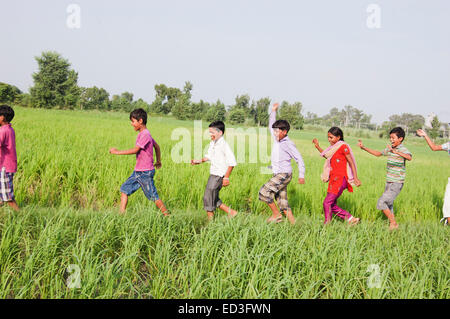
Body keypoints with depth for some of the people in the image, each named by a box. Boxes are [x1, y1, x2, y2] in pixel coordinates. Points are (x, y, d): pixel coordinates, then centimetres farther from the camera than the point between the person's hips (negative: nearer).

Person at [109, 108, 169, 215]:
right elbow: (157, 147, 23)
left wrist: (117, 152, -20)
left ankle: (167, 216, 7)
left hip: (145, 172, -9)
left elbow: (135, 150, -24)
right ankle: (121, 214, 4)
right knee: (125, 189, 4)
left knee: (154, 197, -3)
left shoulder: (145, 134, -17)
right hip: (137, 171, 9)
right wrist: (158, 161, 33)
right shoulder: (143, 134, 12)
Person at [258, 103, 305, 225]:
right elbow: (271, 125, 25)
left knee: (264, 192, -15)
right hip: (277, 175, 8)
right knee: (282, 201, 6)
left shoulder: (288, 144, -11)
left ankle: (276, 214, -4)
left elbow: (299, 159, -9)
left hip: (284, 175, -8)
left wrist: (301, 176, -12)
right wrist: (273, 111, 19)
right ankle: (293, 223, 8)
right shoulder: (276, 140, 10)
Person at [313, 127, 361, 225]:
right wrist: (317, 147, 21)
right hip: (334, 179, 9)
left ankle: (326, 224, -5)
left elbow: (351, 162, -9)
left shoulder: (343, 146, -8)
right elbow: (326, 155, 33)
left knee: (327, 203, -11)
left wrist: (355, 178, -12)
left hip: (340, 179, -9)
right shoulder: (334, 147, 16)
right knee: (332, 206, 8)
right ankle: (352, 219, 14)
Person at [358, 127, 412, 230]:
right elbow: (378, 153, 26)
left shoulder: (403, 150, -13)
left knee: (381, 202, -13)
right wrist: (363, 147, 21)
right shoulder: (389, 149, 10)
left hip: (397, 184, -8)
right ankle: (392, 225, 20)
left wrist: (396, 152, -48)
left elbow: (409, 157, -35)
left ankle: (393, 223, -2)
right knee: (388, 205, 11)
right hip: (389, 182, 8)